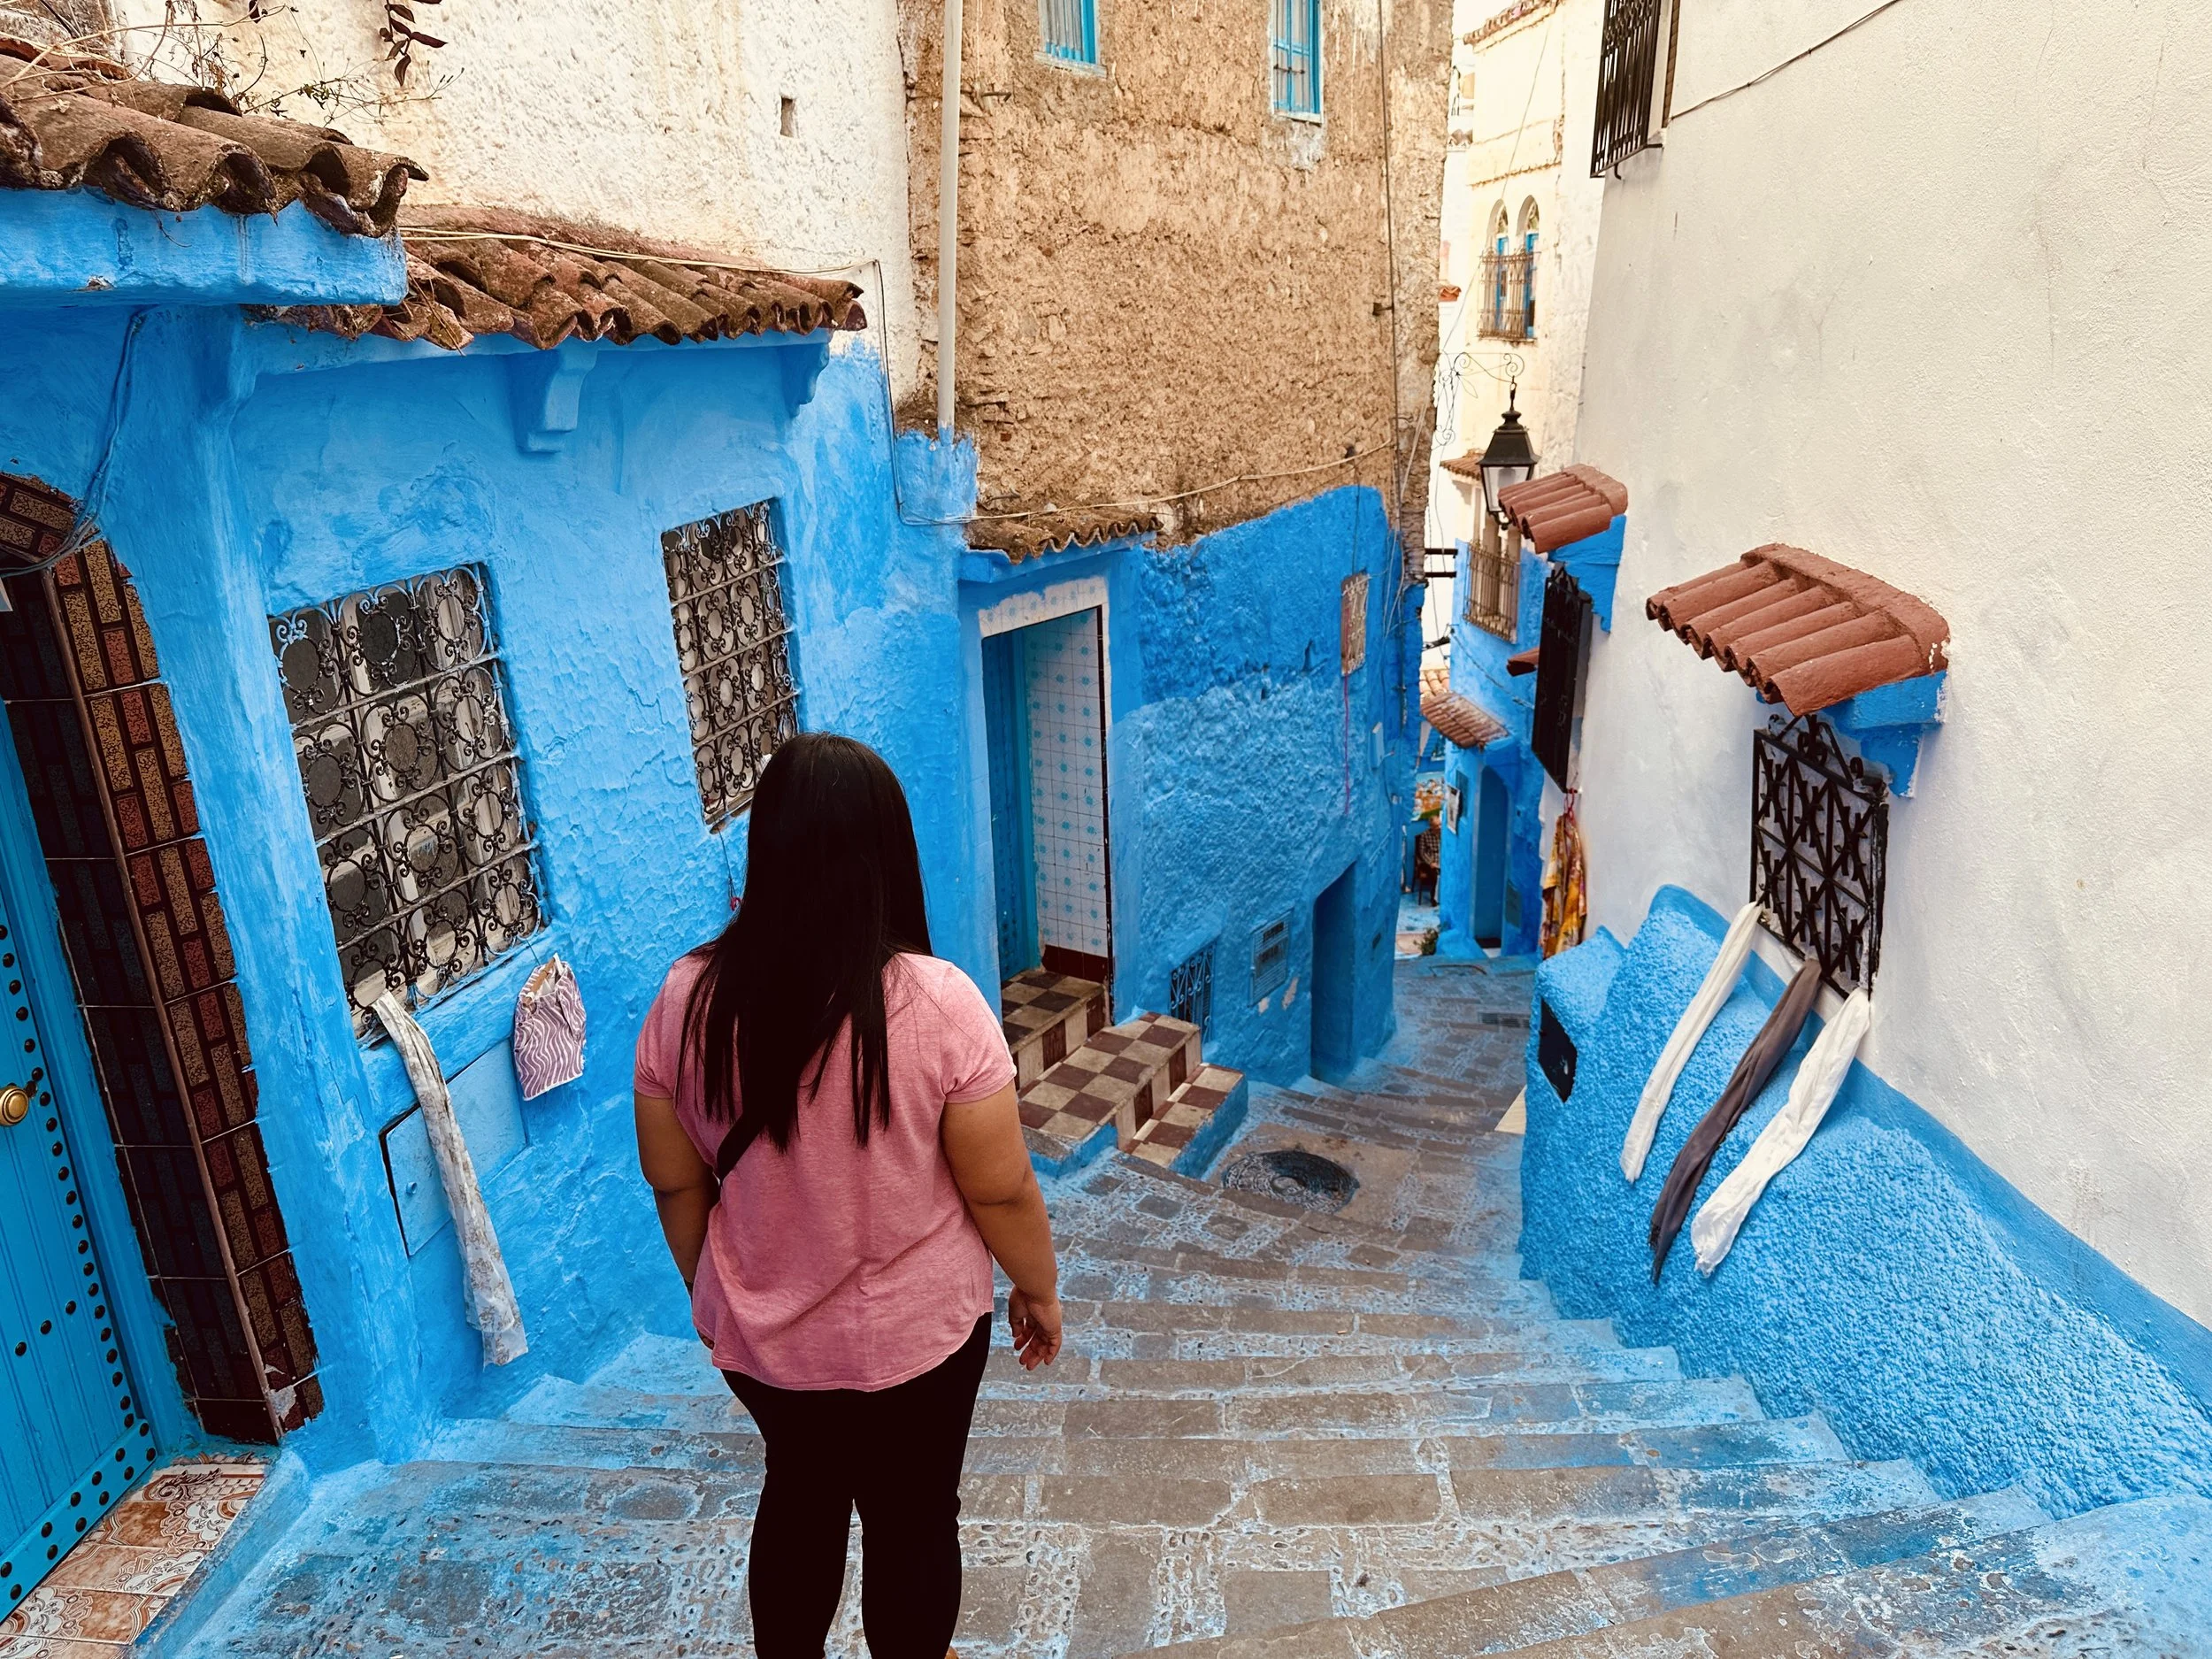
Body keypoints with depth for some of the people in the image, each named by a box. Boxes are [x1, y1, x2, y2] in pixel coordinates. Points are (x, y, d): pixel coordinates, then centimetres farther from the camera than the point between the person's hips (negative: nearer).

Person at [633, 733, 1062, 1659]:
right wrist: (1038, 1289, 2)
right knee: (912, 1519, 21)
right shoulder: (937, 1005, -25)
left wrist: (716, 1294, 14)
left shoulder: (688, 1001, -14)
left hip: (757, 1332, 4)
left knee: (799, 1493, 29)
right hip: (913, 1332, -3)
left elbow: (675, 1185, -3)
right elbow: (1000, 1190, -16)